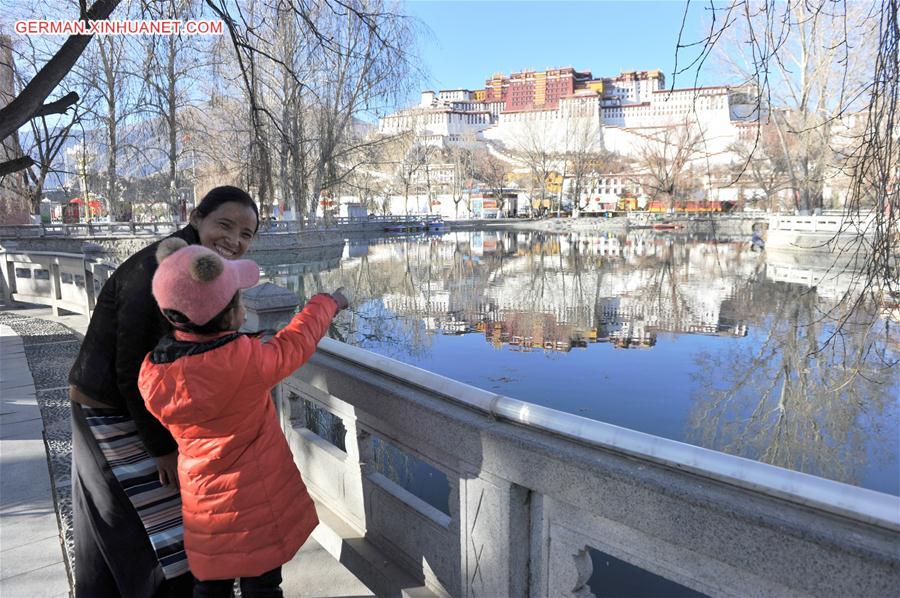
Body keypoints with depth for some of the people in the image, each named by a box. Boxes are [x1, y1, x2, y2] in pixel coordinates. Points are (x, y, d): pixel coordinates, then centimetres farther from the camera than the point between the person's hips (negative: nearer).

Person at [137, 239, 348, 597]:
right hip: (256, 503, -5)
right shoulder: (245, 360, -27)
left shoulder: (154, 371, -12)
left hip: (201, 503, 5)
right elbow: (294, 345, -10)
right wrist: (327, 302, 6)